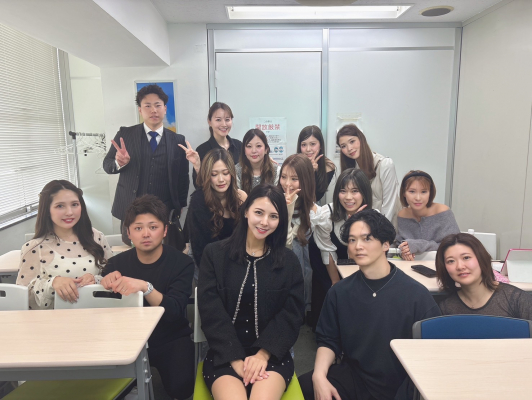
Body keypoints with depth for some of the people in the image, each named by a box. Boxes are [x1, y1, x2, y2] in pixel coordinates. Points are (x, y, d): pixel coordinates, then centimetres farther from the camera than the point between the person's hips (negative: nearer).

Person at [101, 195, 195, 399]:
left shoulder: (182, 263, -13)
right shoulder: (117, 263, -3)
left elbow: (175, 312, -23)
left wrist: (145, 287, -41)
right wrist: (106, 286, -26)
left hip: (171, 340, -3)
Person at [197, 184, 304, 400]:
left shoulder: (289, 261, 5)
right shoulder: (214, 253, 1)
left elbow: (292, 315, 0)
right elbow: (211, 312, -5)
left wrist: (263, 353, -13)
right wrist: (236, 359, -13)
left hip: (272, 354, 1)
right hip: (224, 355, 0)